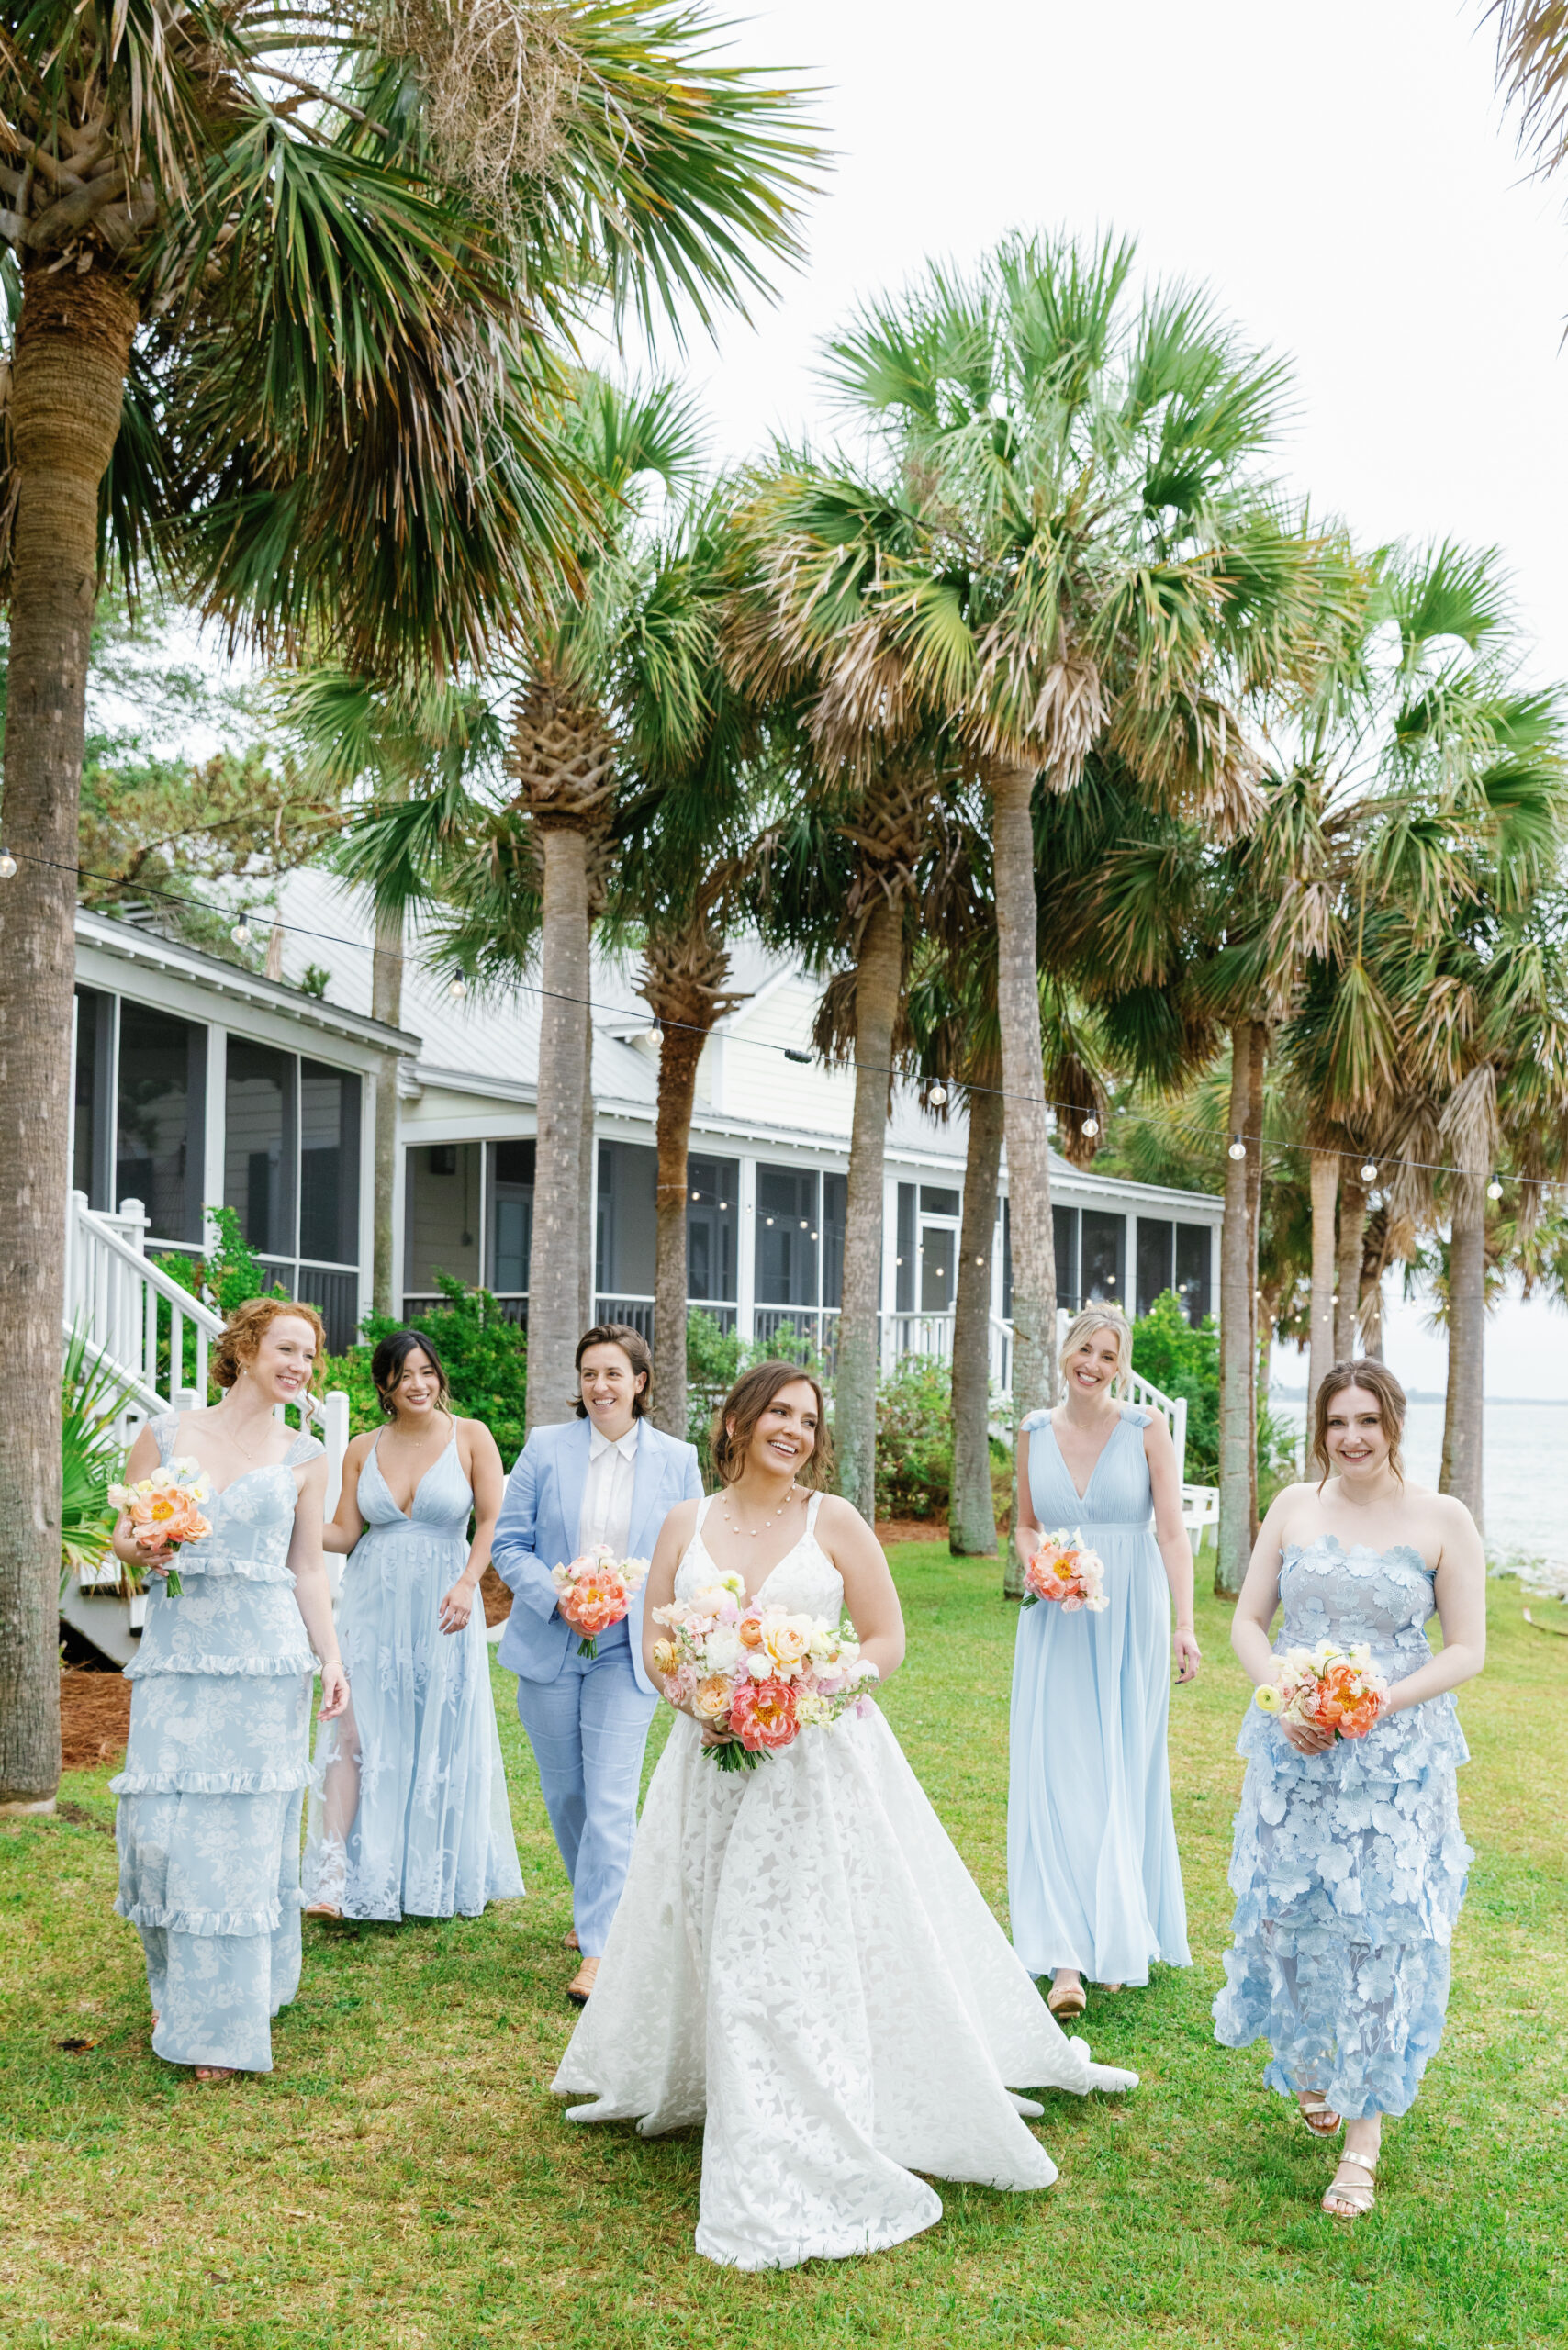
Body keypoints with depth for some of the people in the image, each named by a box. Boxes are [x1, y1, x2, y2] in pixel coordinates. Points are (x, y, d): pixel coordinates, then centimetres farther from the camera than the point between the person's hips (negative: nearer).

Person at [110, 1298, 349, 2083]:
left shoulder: (303, 1457, 9)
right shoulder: (165, 1434, 6)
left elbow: (307, 1570, 10)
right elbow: (124, 1531, 10)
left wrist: (331, 1659, 2)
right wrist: (141, 1548, -13)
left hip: (265, 1659, 0)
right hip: (177, 1653, 0)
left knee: (246, 1832, 0)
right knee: (163, 1824, -2)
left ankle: (224, 2019, 11)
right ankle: (176, 1987, 24)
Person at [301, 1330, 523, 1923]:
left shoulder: (470, 1437, -1)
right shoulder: (362, 1450, 6)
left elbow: (492, 1522, -6)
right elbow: (345, 1533, 7)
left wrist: (466, 1584, -19)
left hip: (441, 1609, -1)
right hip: (372, 1606, 1)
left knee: (440, 1739, 6)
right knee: (354, 1732, -9)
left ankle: (436, 1878, 23)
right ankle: (333, 1877, -9)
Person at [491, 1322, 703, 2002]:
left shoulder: (677, 1460, -1)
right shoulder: (545, 1448, -1)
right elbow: (508, 1543, 1)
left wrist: (638, 1598, -12)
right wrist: (557, 1597, -14)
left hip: (626, 1650, -2)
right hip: (549, 1645, 2)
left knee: (611, 1800, -10)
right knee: (564, 1793, 14)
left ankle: (599, 1946, -3)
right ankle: (597, 1905, 37)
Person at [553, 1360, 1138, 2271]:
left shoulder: (833, 1521, -3)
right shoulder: (687, 1523, 4)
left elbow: (888, 1641, -2)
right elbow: (656, 1642, 8)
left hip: (818, 1760, -3)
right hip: (714, 1761, 3)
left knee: (810, 1947, -4)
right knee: (725, 1946, 7)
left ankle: (813, 2171, 6)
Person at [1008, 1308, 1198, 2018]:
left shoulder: (1146, 1431, -3)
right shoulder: (1034, 1433, 5)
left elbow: (1172, 1533, -8)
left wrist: (1185, 1626, -16)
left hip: (1129, 1621, -2)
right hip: (1057, 1623, 2)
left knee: (1124, 1778, 6)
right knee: (1058, 1777, -6)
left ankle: (1120, 1940, 20)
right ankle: (1068, 1958, -7)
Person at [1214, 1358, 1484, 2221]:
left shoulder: (1442, 1519, -5)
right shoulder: (1293, 1507, 4)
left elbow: (1467, 1649, -4)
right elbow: (1248, 1621, 7)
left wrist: (1384, 1701, -17)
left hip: (1396, 1756, -3)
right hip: (1293, 1750, 3)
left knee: (1378, 1927, -2)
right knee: (1289, 1912, 10)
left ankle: (1364, 2133, 11)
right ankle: (1309, 2063, 39)